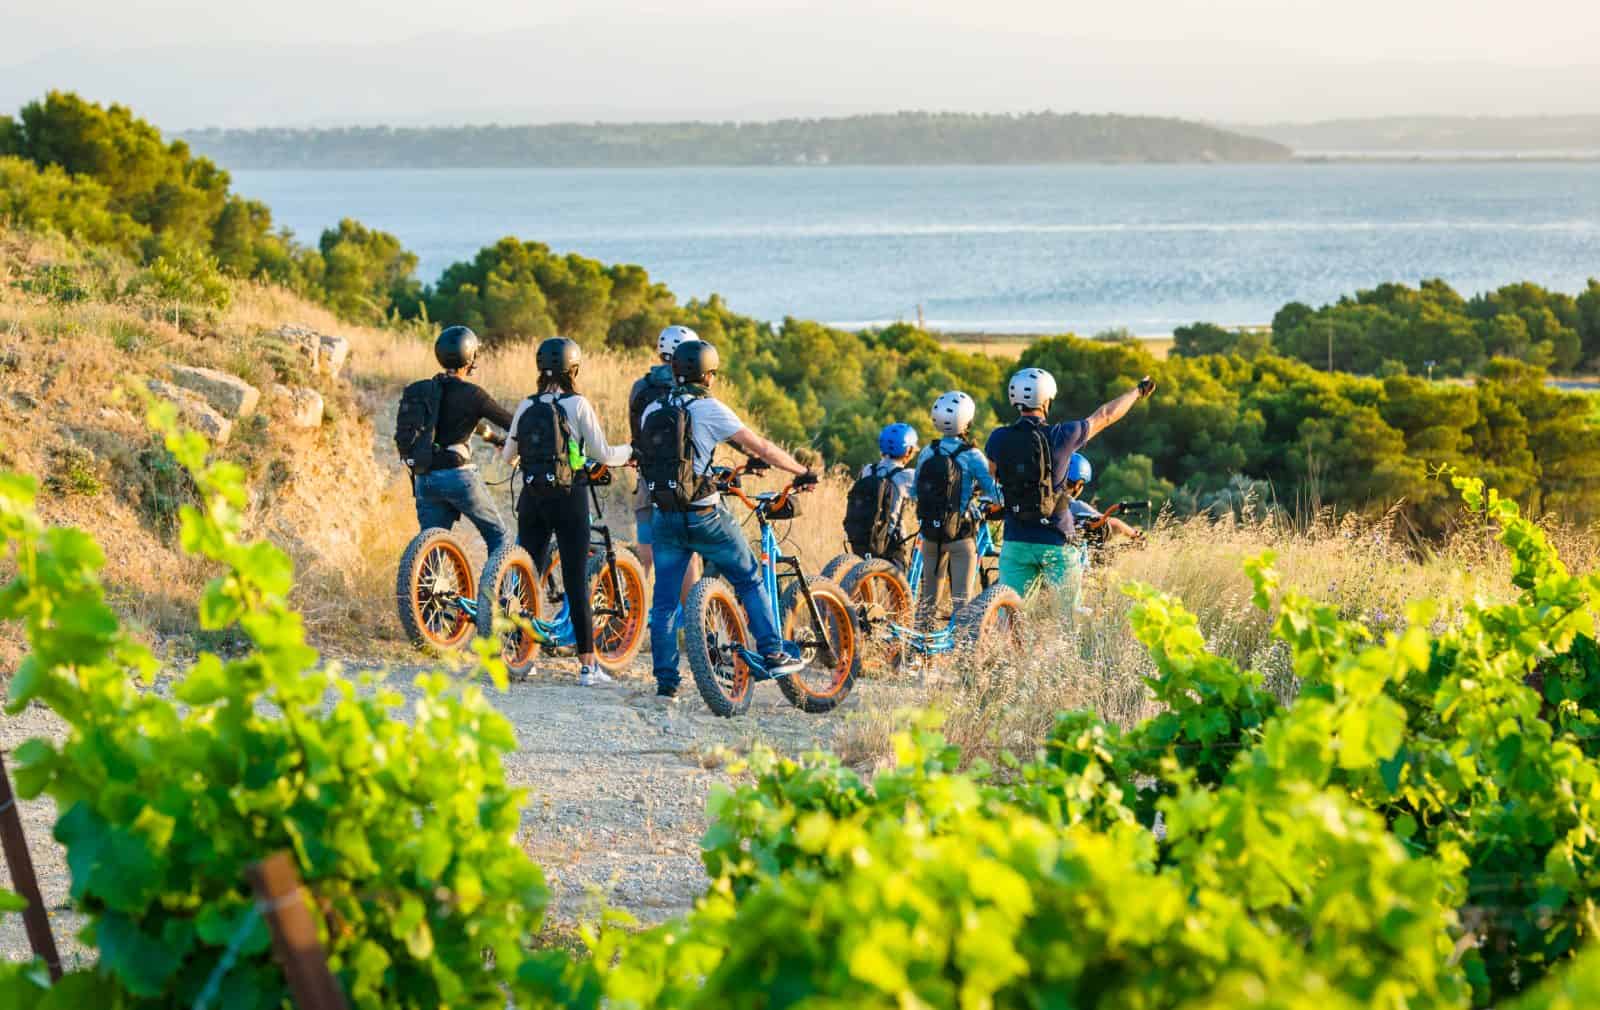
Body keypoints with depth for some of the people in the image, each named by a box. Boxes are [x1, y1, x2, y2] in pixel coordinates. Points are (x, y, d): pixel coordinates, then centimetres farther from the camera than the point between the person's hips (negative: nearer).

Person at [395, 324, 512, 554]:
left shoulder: (420, 390, 13)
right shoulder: (470, 393, -7)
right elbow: (511, 423, -2)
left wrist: (491, 436, 37)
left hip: (424, 480, 6)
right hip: (457, 476, -6)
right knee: (497, 535, 11)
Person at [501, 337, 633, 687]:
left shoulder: (526, 406, 5)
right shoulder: (578, 405, -7)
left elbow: (509, 455, 14)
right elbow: (603, 454, -6)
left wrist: (502, 448, 38)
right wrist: (631, 451, 13)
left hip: (531, 497, 4)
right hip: (568, 498, -4)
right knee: (576, 581, -1)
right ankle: (587, 665, 0)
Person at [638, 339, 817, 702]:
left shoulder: (651, 411, 10)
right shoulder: (707, 408, -6)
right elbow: (760, 447, -7)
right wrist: (802, 472, 3)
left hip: (664, 518, 4)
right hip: (704, 516, -4)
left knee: (664, 600, 9)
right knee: (750, 580, 13)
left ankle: (666, 682, 7)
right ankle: (772, 655, 11)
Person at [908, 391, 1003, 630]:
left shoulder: (926, 453, 2)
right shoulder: (972, 456, -12)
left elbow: (914, 491, 11)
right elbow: (995, 492, -14)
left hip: (929, 531, 4)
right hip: (960, 532, -4)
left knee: (928, 592, 14)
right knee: (961, 594, 1)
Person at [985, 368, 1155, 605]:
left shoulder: (998, 439, -4)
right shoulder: (1061, 436, -10)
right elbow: (1105, 416, 5)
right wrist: (1139, 391, 22)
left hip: (1015, 542, 2)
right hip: (1056, 542, -2)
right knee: (1070, 613, 9)